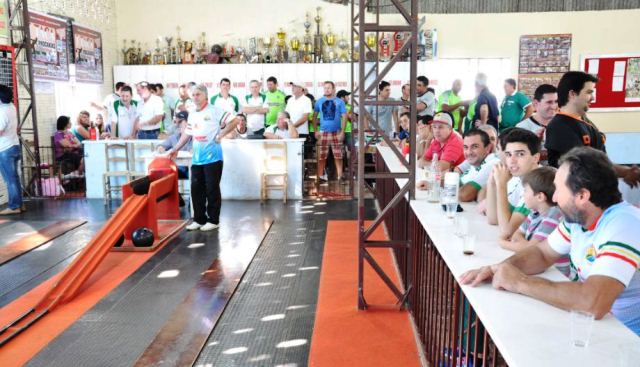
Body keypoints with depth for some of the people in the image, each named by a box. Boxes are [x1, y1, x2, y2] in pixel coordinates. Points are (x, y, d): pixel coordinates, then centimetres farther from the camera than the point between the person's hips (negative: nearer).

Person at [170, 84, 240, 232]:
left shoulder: (215, 111, -7)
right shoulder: (192, 115, 14)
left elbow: (234, 121, -13)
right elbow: (187, 134, 21)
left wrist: (221, 134, -15)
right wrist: (176, 149, 19)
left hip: (212, 158, -7)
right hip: (196, 159, 7)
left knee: (212, 189, 0)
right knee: (196, 189, 8)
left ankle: (213, 220, 11)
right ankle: (199, 219, 19)